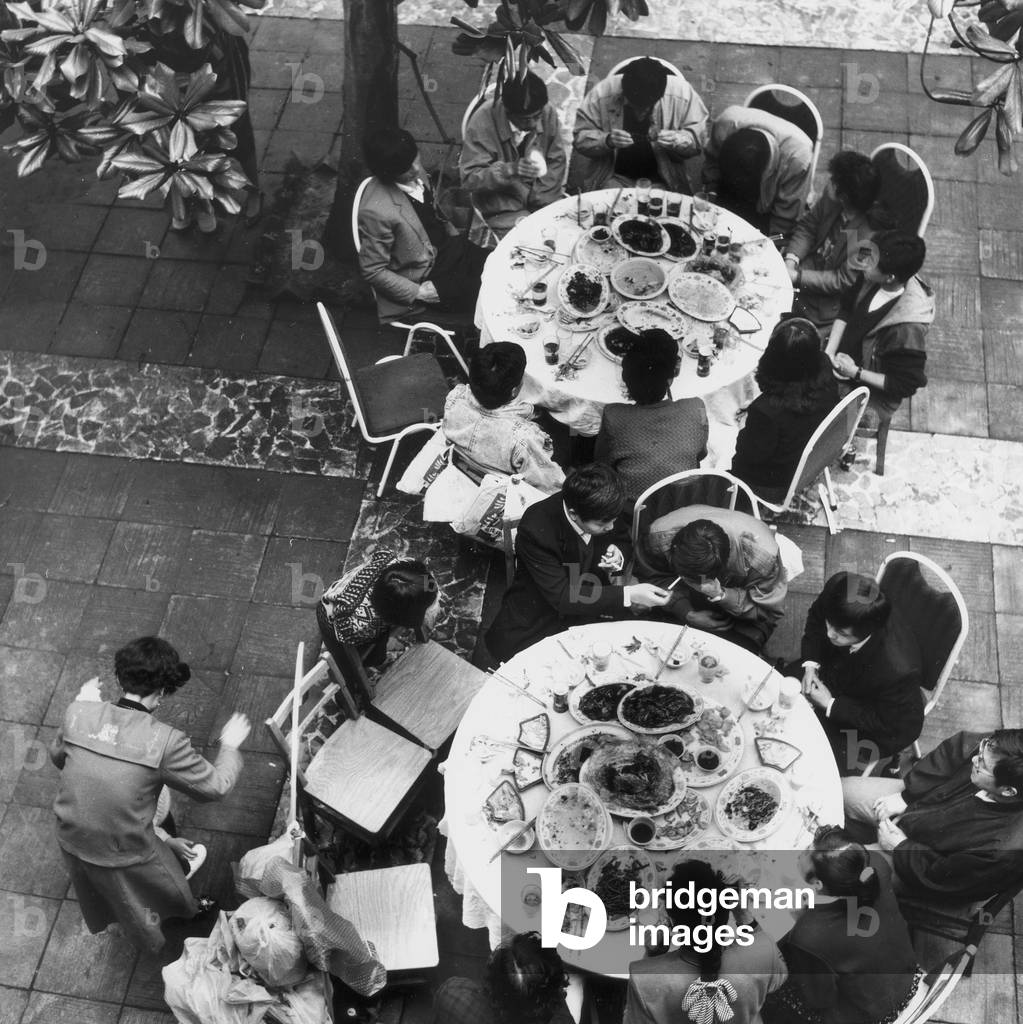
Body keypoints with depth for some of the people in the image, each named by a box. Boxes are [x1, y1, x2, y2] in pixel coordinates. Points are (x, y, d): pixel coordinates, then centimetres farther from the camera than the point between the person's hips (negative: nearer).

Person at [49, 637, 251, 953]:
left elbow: (57, 755, 5)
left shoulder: (78, 713, -18)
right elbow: (216, 786, -16)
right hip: (124, 854, -5)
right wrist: (229, 746, 2)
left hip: (71, 842, 5)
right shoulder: (165, 742, -31)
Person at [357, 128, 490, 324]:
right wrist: (417, 292, -19)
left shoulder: (416, 173, -6)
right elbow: (373, 271, -18)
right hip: (429, 279, -8)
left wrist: (456, 238, 10)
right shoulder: (376, 212, -29)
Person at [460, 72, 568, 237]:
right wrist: (509, 170, -34)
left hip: (544, 203, 4)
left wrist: (541, 204, -10)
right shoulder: (482, 121, -18)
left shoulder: (548, 113, -6)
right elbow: (470, 178, -18)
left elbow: (556, 163, 3)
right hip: (503, 210, -4)